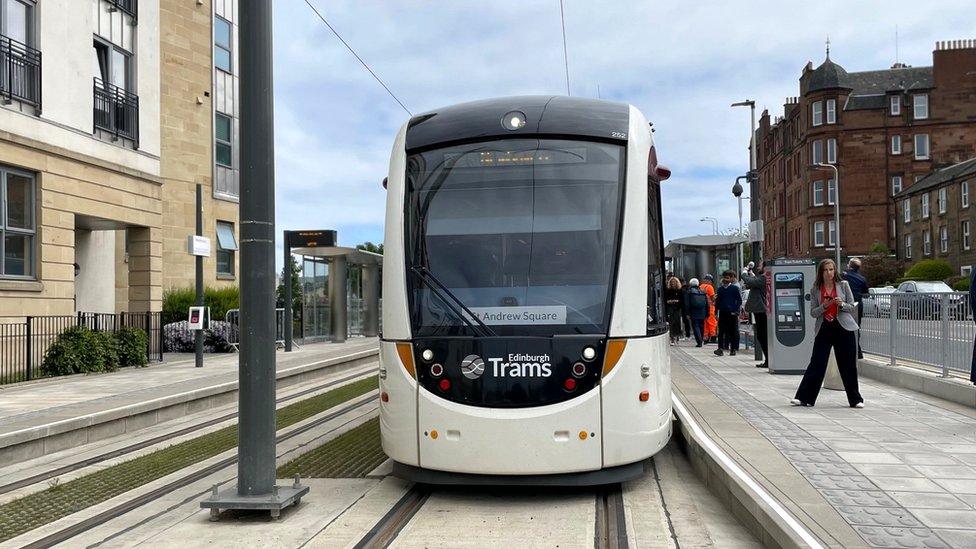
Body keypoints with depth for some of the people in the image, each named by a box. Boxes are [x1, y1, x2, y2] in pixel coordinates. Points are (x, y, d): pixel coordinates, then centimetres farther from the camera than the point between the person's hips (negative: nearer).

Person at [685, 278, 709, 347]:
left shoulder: (689, 292, -2)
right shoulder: (703, 292, 11)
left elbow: (687, 304, -6)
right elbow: (707, 304, 13)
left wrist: (687, 313, -4)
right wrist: (707, 314, 16)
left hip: (694, 313, -4)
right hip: (702, 314, 4)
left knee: (695, 326, -3)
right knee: (701, 326, 15)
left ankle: (699, 342, -13)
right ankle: (701, 340, 22)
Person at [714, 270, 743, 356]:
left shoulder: (735, 288, -2)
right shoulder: (720, 288, 10)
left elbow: (739, 300, -1)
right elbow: (718, 300, 16)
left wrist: (735, 311, -9)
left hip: (732, 313, -3)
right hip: (722, 313, 3)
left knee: (733, 332, 2)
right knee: (721, 331, -3)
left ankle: (733, 349, 9)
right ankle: (720, 348, -4)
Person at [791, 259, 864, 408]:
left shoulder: (843, 285, 2)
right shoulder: (815, 289, 4)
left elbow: (852, 307, 5)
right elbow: (813, 313, 2)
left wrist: (842, 304, -15)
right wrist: (824, 306, -16)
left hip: (844, 328, 0)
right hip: (824, 329, 0)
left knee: (848, 365, 5)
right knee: (816, 364, -2)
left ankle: (855, 399, 17)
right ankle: (804, 398, 2)